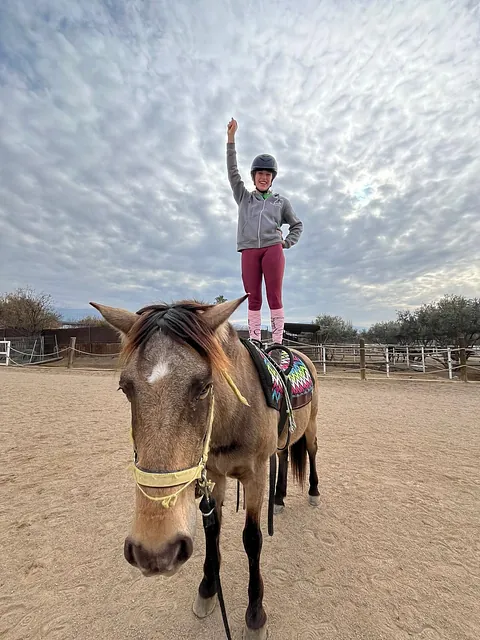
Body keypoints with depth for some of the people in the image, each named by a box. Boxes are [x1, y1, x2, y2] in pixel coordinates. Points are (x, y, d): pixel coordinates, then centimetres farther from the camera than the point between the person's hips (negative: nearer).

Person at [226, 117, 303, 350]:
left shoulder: (280, 201, 19)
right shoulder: (244, 197, 20)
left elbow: (297, 225, 23)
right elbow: (232, 171, 12)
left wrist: (286, 243, 6)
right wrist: (231, 139, 6)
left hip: (273, 249, -1)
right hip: (249, 251, 1)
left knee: (275, 296, -7)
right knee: (253, 298, -2)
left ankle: (277, 343, -6)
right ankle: (254, 343, -1)